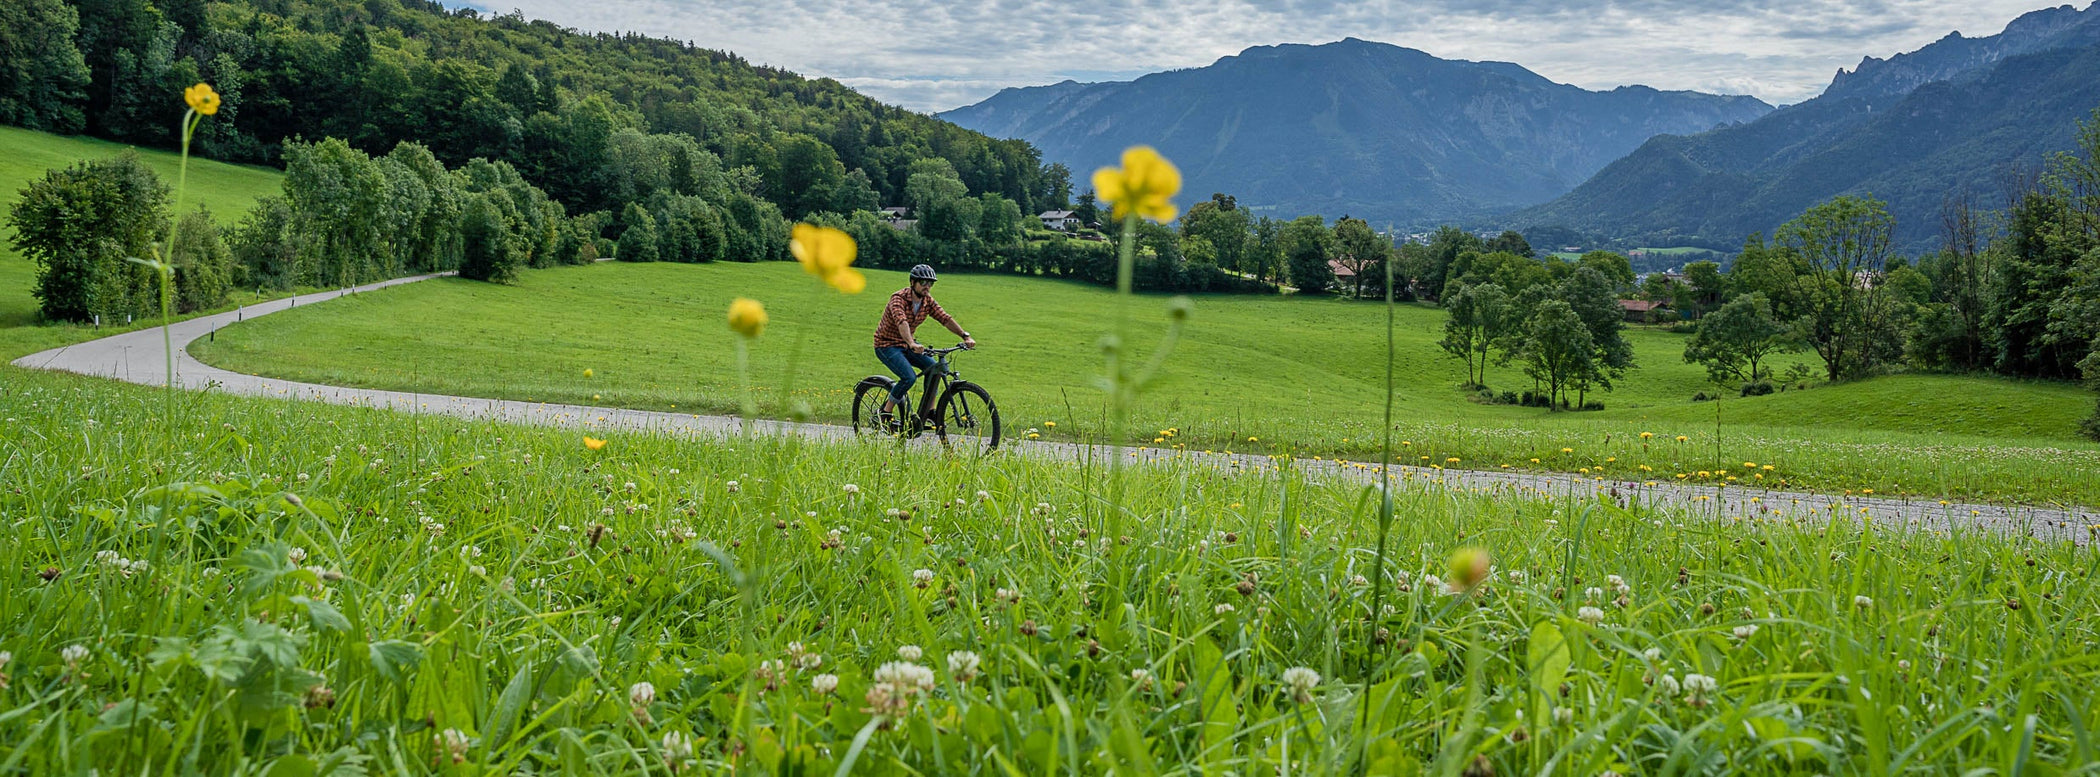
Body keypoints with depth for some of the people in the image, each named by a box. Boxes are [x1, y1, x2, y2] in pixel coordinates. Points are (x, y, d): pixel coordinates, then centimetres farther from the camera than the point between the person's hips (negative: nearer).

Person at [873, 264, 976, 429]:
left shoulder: (928, 301, -3)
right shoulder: (899, 298, -24)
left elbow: (945, 318, -12)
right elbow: (901, 322, -41)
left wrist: (965, 336, -26)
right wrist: (912, 344, -58)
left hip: (906, 345, 7)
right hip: (887, 345, -7)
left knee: (933, 367, -13)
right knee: (909, 377, -26)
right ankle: (886, 412, -8)